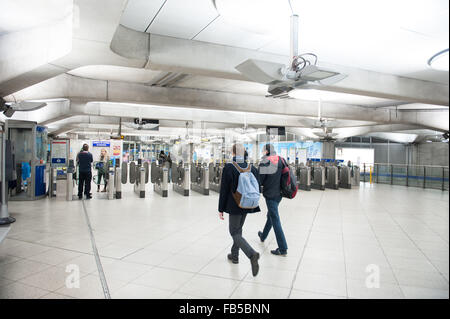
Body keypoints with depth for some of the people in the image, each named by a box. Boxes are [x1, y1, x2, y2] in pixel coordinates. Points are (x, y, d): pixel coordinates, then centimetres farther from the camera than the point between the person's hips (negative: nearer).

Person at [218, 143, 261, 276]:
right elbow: (257, 188, 3)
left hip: (234, 206, -6)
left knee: (235, 233, 5)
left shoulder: (228, 167, -16)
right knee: (238, 229, 22)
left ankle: (252, 254, -16)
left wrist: (221, 209, -6)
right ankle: (234, 255, 35)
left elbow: (224, 190, -14)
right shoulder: (252, 168, -2)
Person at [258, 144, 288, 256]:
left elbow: (260, 179, -16)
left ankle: (283, 249, 2)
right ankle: (263, 236, 46)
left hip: (270, 194, -8)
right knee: (271, 215, 24)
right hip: (279, 193, 8)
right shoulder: (281, 159, 4)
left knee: (275, 220, -2)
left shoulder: (265, 161, -16)